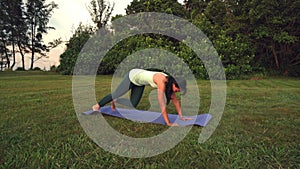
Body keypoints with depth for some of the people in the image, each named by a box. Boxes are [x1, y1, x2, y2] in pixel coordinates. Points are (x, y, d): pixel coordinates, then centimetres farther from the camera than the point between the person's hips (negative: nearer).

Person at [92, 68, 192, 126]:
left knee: (132, 105, 10)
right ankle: (97, 106, 33)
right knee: (116, 94, 7)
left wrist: (181, 116, -4)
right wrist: (168, 123, -35)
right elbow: (162, 105, -39)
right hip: (133, 76, -7)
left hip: (140, 82, 7)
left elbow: (175, 100, -4)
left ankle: (115, 101, 37)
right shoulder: (162, 82, -39)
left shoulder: (170, 81, -15)